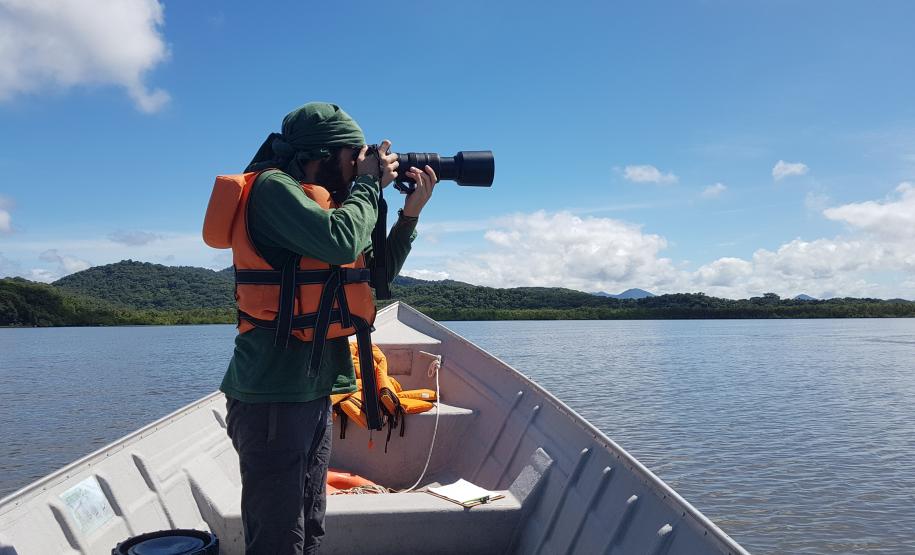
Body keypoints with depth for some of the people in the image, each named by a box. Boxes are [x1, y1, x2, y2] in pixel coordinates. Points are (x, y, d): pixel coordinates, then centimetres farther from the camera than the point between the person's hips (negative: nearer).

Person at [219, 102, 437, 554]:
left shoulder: (323, 201, 16)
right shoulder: (274, 186, -10)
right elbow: (340, 242, -27)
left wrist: (410, 213, 8)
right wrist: (370, 185, -9)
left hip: (313, 392, 9)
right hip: (273, 395, -9)